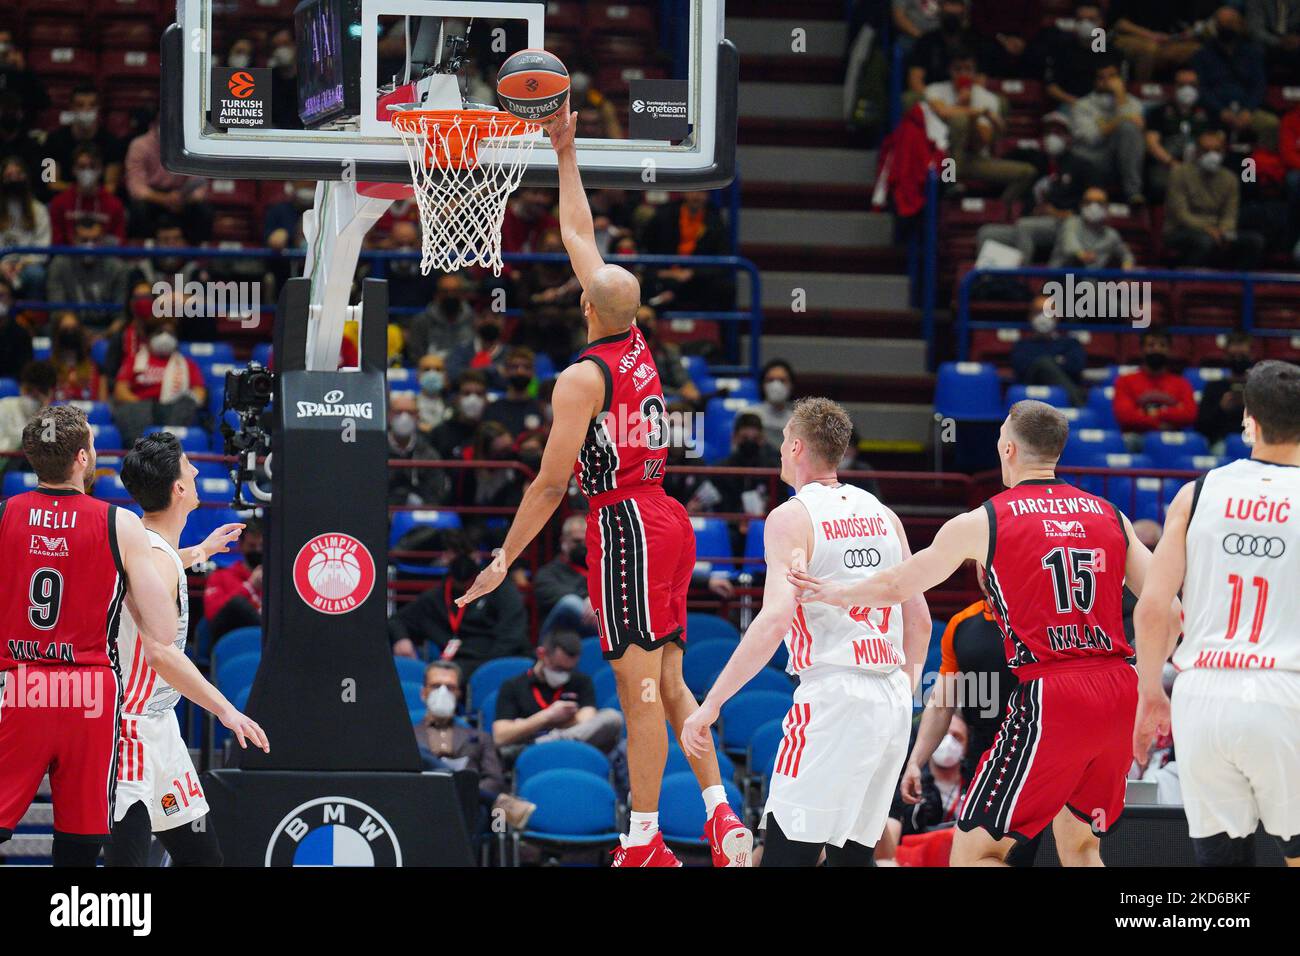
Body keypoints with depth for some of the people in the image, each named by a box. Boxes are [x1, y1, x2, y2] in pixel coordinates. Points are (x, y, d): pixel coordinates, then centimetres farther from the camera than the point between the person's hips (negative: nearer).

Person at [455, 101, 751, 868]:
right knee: (668, 681, 11)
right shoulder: (637, 346, 9)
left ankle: (644, 843, -6)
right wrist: (568, 157, 27)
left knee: (642, 684, -8)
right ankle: (722, 816, 3)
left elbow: (552, 482, -13)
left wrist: (504, 560, -7)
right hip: (668, 519, 8)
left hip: (625, 525, -8)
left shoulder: (583, 378, -12)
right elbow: (581, 239, 21)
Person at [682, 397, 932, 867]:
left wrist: (710, 705, -16)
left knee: (786, 852, -6)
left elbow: (775, 620, -18)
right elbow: (919, 621, 15)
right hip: (892, 697, 7)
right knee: (853, 854, 13)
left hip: (832, 696, -7)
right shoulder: (883, 515, 14)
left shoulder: (791, 517, -6)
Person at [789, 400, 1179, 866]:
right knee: (1079, 849, 21)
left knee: (973, 853, 1)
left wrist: (829, 592, 32)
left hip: (1049, 697, -5)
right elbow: (1168, 610, 8)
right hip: (1118, 692, 6)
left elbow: (897, 586, 14)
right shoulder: (1110, 516, 12)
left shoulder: (984, 522, 1)